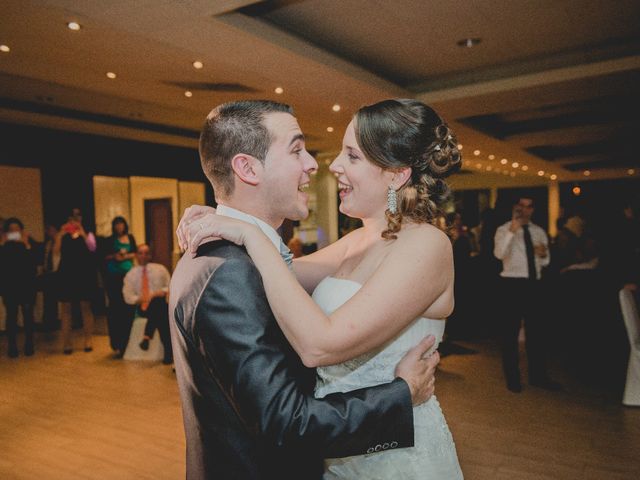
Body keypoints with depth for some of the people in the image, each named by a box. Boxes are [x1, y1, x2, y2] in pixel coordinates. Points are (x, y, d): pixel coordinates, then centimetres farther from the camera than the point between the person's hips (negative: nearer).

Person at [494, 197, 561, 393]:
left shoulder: (539, 232, 12)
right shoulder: (504, 230, -4)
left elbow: (545, 262, 15)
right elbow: (499, 254, -23)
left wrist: (543, 254, -8)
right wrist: (512, 231, -35)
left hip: (534, 283, 5)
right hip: (513, 283, -5)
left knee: (536, 330, 11)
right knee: (510, 330, 2)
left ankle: (538, 376, 23)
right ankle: (512, 378, 14)